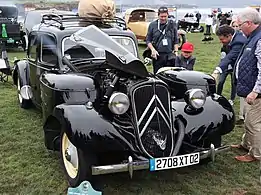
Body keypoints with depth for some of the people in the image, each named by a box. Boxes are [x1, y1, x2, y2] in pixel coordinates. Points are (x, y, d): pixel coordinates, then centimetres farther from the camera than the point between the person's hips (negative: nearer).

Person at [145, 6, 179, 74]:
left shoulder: (172, 24, 10)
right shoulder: (152, 25, 7)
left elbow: (176, 40, 14)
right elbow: (148, 40, 7)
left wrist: (176, 51, 2)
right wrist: (153, 50, -7)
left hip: (170, 55, 1)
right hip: (157, 55, -1)